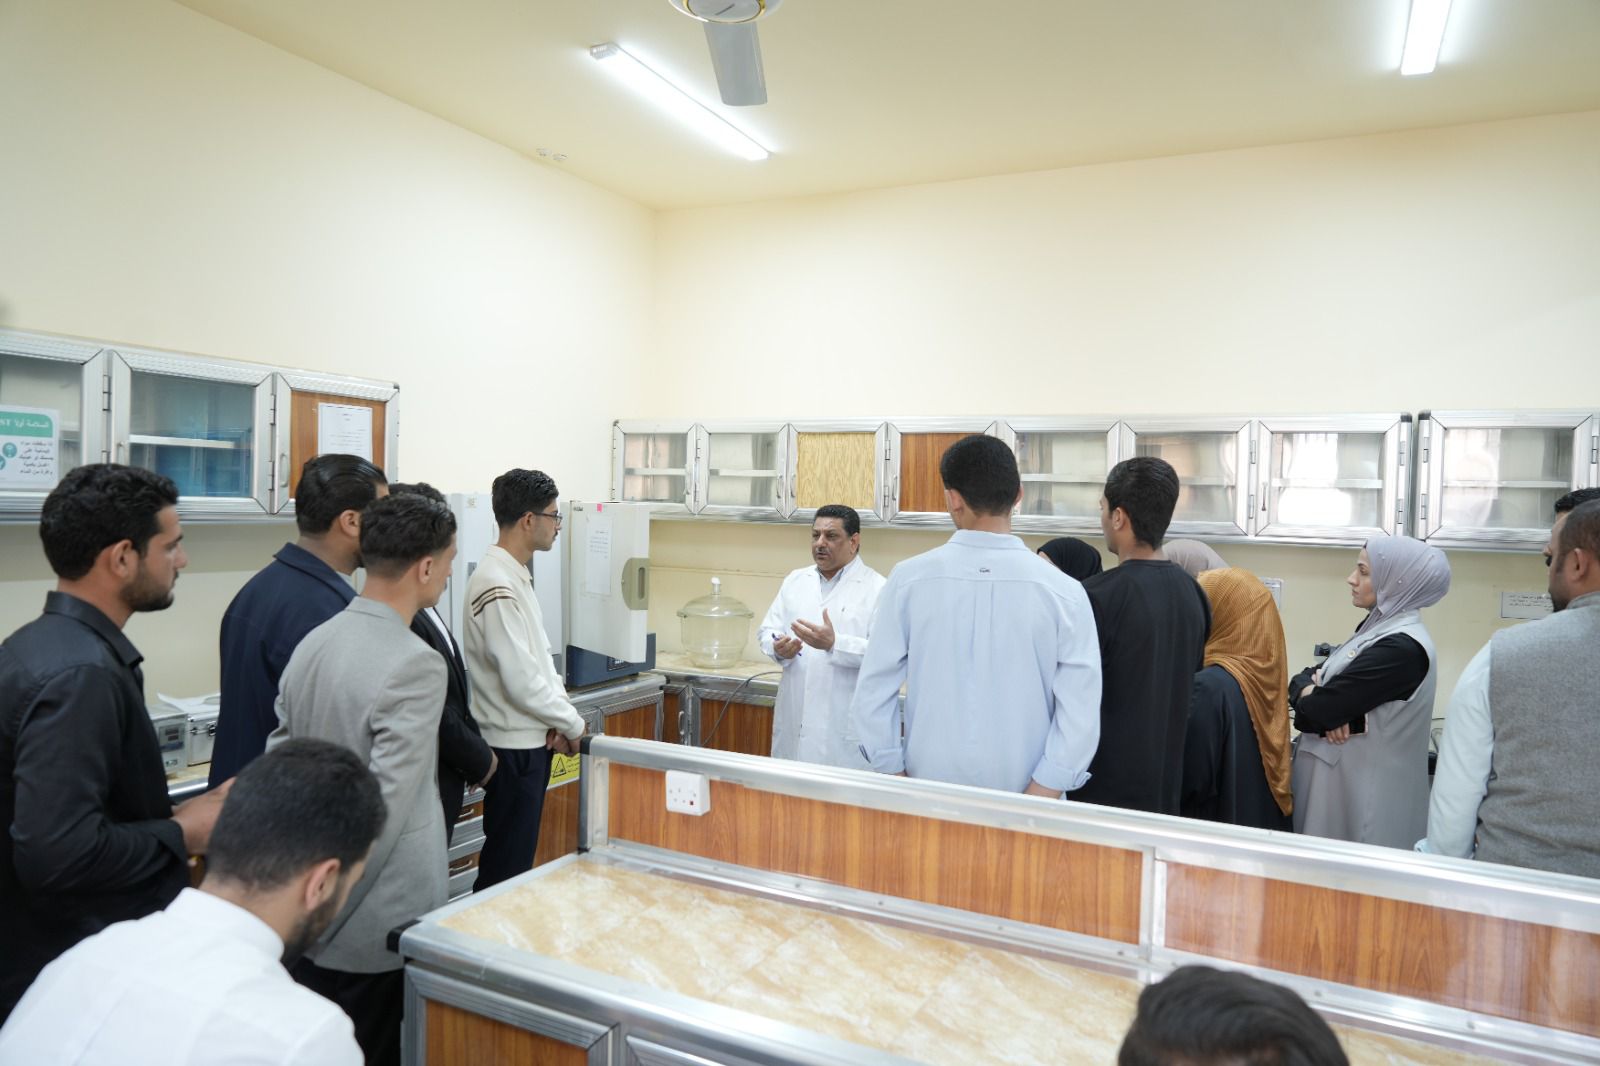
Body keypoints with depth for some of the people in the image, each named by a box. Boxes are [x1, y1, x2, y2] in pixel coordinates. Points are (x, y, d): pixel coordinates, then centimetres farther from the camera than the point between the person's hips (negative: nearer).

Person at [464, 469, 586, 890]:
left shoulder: (516, 576, 9)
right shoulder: (496, 586, -22)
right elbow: (521, 680, -24)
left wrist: (559, 714, 0)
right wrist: (573, 725, -11)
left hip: (531, 741, 9)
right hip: (513, 746, -9)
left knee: (518, 856, 20)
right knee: (506, 866, 4)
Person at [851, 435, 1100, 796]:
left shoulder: (908, 580, -7)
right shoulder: (1064, 592, -9)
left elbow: (873, 691, -5)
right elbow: (1080, 711, -11)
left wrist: (894, 779, 1)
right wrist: (1040, 795, -8)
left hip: (930, 788, 1)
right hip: (1021, 787, 0)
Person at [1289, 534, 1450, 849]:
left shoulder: (1401, 648, -21)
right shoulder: (1379, 628, 9)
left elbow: (1313, 710, -23)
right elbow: (1303, 678, 7)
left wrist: (1310, 695, -1)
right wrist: (1314, 691, -14)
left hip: (1365, 793, -9)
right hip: (1346, 778, 9)